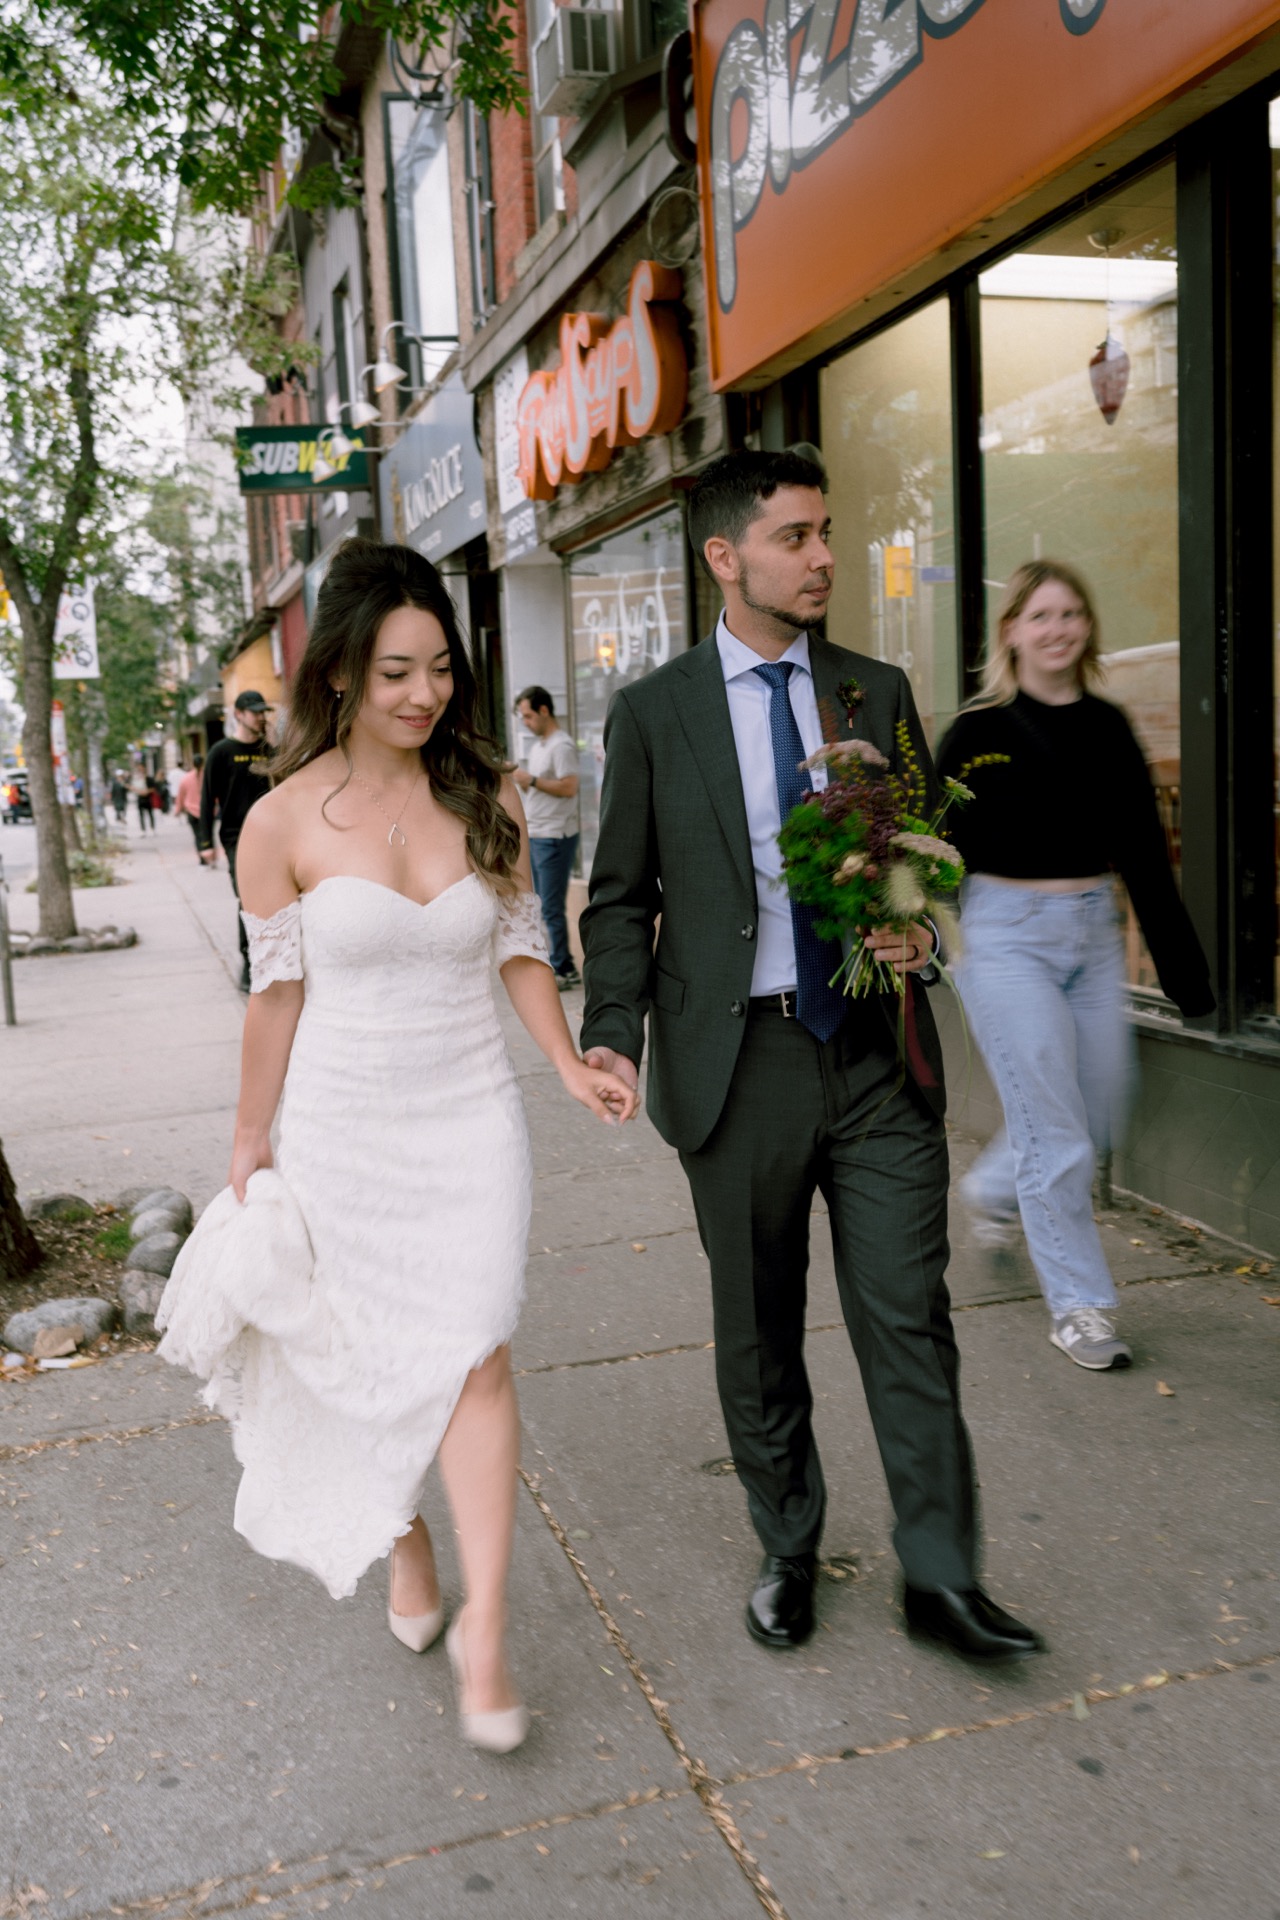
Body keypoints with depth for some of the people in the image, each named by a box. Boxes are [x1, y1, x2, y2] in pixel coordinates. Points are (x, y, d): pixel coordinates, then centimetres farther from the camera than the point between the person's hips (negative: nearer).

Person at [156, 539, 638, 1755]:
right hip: (342, 1124, -1)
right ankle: (404, 1546, 41)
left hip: (470, 1117, 1)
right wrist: (249, 1145, 5)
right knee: (369, 1359, 13)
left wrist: (572, 1066, -9)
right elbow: (277, 990, -1)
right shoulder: (285, 821, -9)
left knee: (475, 1360, -3)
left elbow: (519, 949, 5)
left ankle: (484, 1630, 10)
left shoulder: (486, 798, -2)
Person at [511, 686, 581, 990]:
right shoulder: (537, 746, 17)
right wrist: (520, 780, 5)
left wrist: (532, 780, -18)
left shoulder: (561, 746, -13)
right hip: (536, 836, 10)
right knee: (544, 907, 12)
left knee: (551, 908, -7)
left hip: (554, 837, -10)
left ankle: (560, 971, 0)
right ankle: (565, 968, 19)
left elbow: (569, 787, -22)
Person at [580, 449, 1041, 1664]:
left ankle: (940, 1577, 19)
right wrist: (613, 1033, -13)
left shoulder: (878, 692, 8)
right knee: (757, 1332, 12)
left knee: (909, 1317, 3)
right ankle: (787, 1552, 33)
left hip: (879, 1057, 2)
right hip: (740, 1061, -1)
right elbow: (621, 898, 1)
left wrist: (920, 933, -7)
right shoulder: (652, 714, 1)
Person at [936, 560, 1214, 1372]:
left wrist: (1185, 968, 10)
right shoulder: (980, 730, -6)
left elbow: (1144, 852, 10)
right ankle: (1080, 1306, 12)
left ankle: (993, 1190, 42)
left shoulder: (1108, 727, 7)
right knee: (1056, 1135, -3)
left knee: (1100, 1116, 13)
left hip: (1094, 931, 6)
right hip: (1010, 934, -5)